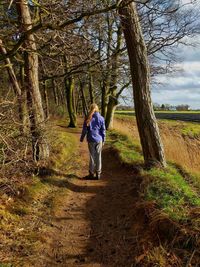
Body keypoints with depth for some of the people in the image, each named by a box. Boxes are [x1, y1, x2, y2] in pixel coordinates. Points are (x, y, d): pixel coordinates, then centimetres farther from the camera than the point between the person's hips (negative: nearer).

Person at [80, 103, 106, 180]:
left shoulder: (88, 118, -6)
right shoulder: (101, 118, -4)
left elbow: (84, 130, -1)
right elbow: (103, 131, 0)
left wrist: (82, 138, 12)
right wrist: (103, 140, 10)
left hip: (91, 140, 0)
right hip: (99, 140, 0)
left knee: (92, 156, 8)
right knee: (98, 157, 7)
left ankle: (91, 173, 15)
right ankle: (98, 173, 14)